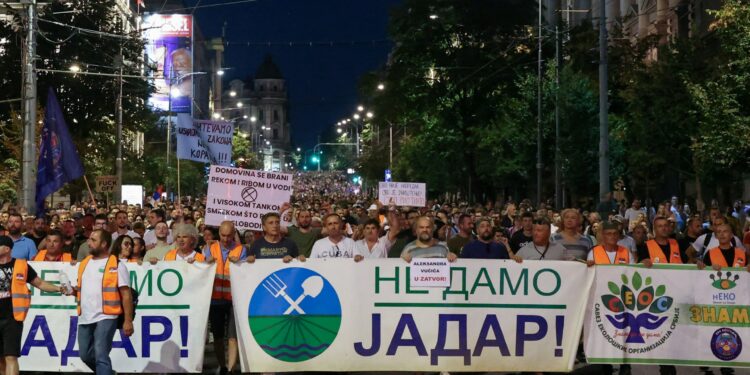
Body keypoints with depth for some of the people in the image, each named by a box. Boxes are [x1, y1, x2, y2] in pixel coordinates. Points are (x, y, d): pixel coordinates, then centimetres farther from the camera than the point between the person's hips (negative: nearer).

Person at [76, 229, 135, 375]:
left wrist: (128, 320, -14)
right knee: (86, 355, 14)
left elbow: (126, 294, -8)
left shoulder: (116, 265, -6)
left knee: (100, 356, -12)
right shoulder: (84, 263, 14)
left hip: (105, 317, -7)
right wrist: (73, 290, 3)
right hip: (85, 318, 7)